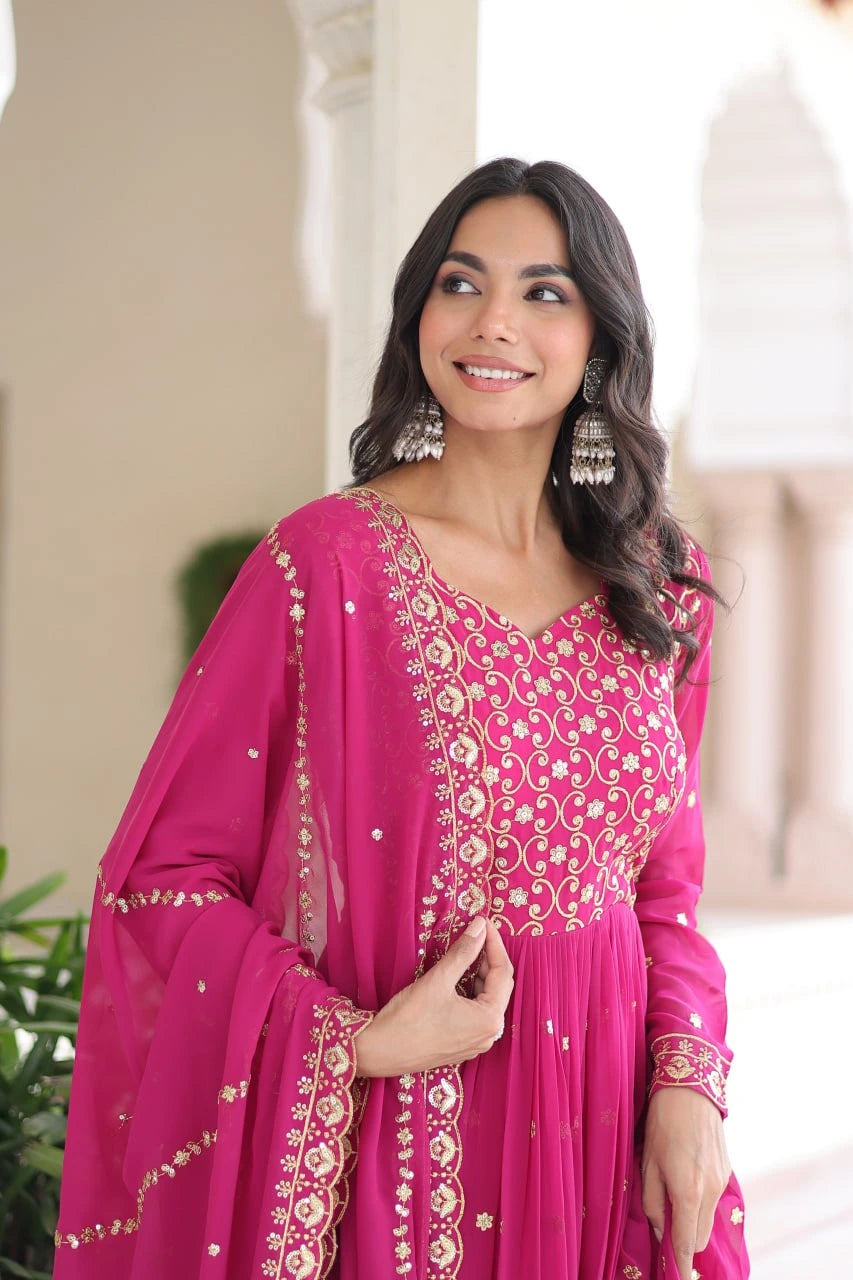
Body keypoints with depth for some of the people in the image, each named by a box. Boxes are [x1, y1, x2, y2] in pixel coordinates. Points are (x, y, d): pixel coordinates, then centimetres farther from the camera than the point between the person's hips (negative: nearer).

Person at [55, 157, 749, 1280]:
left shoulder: (661, 585, 3)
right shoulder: (324, 563, -11)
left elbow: (664, 881, 10)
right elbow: (163, 873, -9)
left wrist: (689, 1083, -5)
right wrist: (358, 1041, -18)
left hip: (605, 1140, 4)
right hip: (394, 1137, -4)